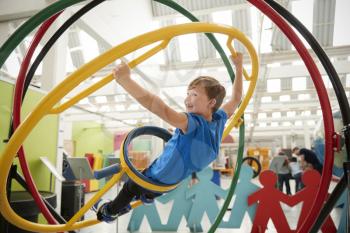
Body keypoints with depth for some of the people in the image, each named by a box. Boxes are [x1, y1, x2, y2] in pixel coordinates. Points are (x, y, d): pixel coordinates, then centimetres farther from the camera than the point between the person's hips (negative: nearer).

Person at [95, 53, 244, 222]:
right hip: (175, 181, 7)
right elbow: (236, 99, 2)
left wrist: (125, 79, -59)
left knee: (131, 186, 23)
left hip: (156, 180, -7)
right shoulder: (218, 120, -15)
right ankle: (147, 197, 63)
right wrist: (239, 67, 9)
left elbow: (161, 108, -54)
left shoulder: (193, 123, -38)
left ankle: (110, 212, 49)